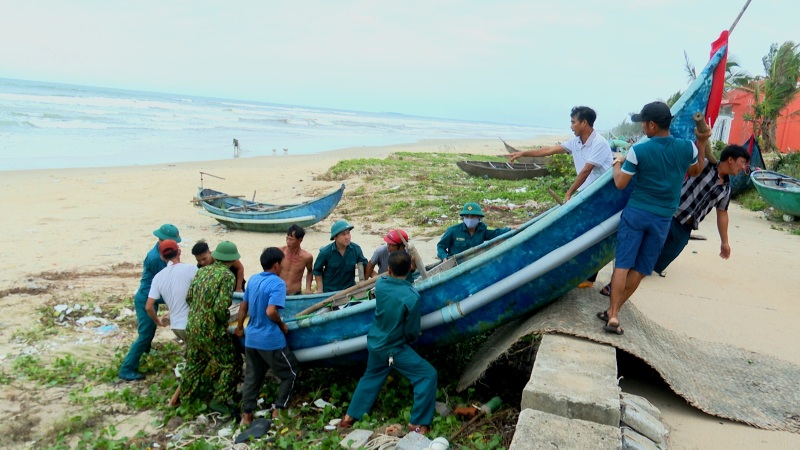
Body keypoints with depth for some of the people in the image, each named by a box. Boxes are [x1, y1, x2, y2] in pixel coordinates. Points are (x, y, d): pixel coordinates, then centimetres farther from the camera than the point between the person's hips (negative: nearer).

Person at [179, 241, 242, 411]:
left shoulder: (202, 271, 4)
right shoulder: (228, 276, -16)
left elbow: (189, 297, 9)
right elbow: (221, 307, -23)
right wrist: (225, 320, -4)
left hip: (192, 326, 7)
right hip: (212, 331, -7)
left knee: (194, 363, 25)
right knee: (231, 364, 10)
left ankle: (186, 395, 39)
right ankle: (219, 400, 12)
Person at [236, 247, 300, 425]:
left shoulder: (253, 279, 7)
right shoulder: (277, 283, -17)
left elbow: (243, 305, 16)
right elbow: (271, 311, -28)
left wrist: (239, 327, 28)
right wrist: (282, 325, -11)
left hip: (251, 339, 7)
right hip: (271, 340, -7)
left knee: (252, 376, 18)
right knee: (291, 373, 11)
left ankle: (246, 415, 22)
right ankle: (278, 410, 12)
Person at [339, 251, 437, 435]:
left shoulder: (380, 283, -11)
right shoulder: (412, 296, -25)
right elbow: (412, 331, -14)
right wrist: (412, 337, 7)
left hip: (375, 343, 6)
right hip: (394, 349, -6)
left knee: (371, 377, 28)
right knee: (427, 375, 3)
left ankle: (349, 417, 37)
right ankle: (417, 424, 6)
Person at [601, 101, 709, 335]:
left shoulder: (639, 151, -12)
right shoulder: (687, 148, -2)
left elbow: (621, 183, -6)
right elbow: (696, 171, 19)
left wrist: (617, 164, 13)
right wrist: (702, 142, 24)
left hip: (635, 212, -3)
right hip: (662, 218, 3)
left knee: (623, 264, 0)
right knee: (640, 269, 10)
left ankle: (613, 315, -5)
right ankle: (613, 311, 13)